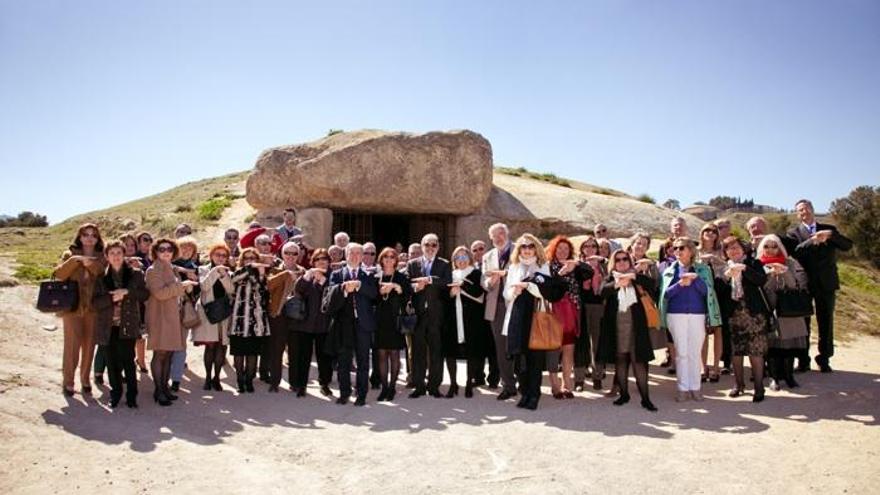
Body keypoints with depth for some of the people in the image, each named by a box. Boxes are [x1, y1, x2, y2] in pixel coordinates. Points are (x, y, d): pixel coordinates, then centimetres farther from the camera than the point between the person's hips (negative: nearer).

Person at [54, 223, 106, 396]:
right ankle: (67, 381, 8)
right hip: (72, 306, -2)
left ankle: (85, 378, 21)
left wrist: (91, 264, -19)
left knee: (89, 344, 7)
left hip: (93, 307, 2)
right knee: (72, 344, -5)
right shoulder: (70, 255, 6)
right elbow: (58, 275, -9)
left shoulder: (101, 258, 8)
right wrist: (75, 260, -19)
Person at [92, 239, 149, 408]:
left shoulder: (135, 274, 4)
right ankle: (115, 394, 21)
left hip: (128, 325, -2)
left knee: (128, 360, -4)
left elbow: (145, 294, -4)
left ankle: (131, 395, 7)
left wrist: (126, 292, -17)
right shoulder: (101, 277, 6)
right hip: (108, 326, 2)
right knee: (112, 362, 7)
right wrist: (112, 298, -17)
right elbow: (95, 302, 0)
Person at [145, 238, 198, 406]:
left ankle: (164, 387, 15)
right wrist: (182, 285, -16)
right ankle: (158, 390, -1)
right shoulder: (153, 270, -8)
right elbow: (160, 293, -20)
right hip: (160, 316, -8)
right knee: (160, 353, -6)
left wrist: (185, 288, 13)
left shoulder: (171, 269, 18)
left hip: (172, 315, 8)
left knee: (168, 353, 9)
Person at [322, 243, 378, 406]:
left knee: (363, 362, 4)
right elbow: (330, 294, -5)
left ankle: (361, 395, 12)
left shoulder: (368, 276, 11)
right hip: (343, 323, 0)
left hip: (363, 323, 0)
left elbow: (374, 293, -7)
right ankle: (344, 393, 17)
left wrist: (359, 285, -19)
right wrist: (343, 288, -22)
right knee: (343, 361, 5)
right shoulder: (336, 274, 10)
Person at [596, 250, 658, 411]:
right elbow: (603, 291, -12)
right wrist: (618, 284, -28)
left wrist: (634, 276, -19)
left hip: (635, 324, -1)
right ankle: (624, 393, 18)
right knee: (620, 359, 6)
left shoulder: (636, 278, 9)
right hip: (616, 324, 1)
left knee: (639, 360, -6)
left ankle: (645, 398, -3)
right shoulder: (611, 278, 9)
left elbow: (651, 283, -9)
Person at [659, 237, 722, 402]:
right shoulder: (670, 270, 9)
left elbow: (707, 291, -3)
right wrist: (680, 284, -14)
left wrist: (695, 278, -17)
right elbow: (666, 293, 1)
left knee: (695, 352, 2)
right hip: (676, 314, 0)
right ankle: (683, 388, 7)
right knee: (681, 352, 0)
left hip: (698, 314, 0)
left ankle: (695, 388, 11)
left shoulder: (702, 269, 8)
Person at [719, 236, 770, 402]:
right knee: (735, 351, 7)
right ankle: (739, 384, 21)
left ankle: (759, 387, 0)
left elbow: (762, 280, -12)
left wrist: (744, 268, -19)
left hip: (754, 312, -3)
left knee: (756, 351, -6)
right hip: (733, 313, 3)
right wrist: (726, 276, -14)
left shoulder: (753, 263, 5)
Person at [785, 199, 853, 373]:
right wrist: (812, 241, -27)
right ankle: (803, 360, 11)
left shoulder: (829, 229, 10)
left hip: (826, 282, 2)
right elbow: (794, 252, -15)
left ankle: (824, 359, 15)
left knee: (826, 322, 5)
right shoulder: (794, 233, 2)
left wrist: (831, 235, -18)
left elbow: (847, 246, -3)